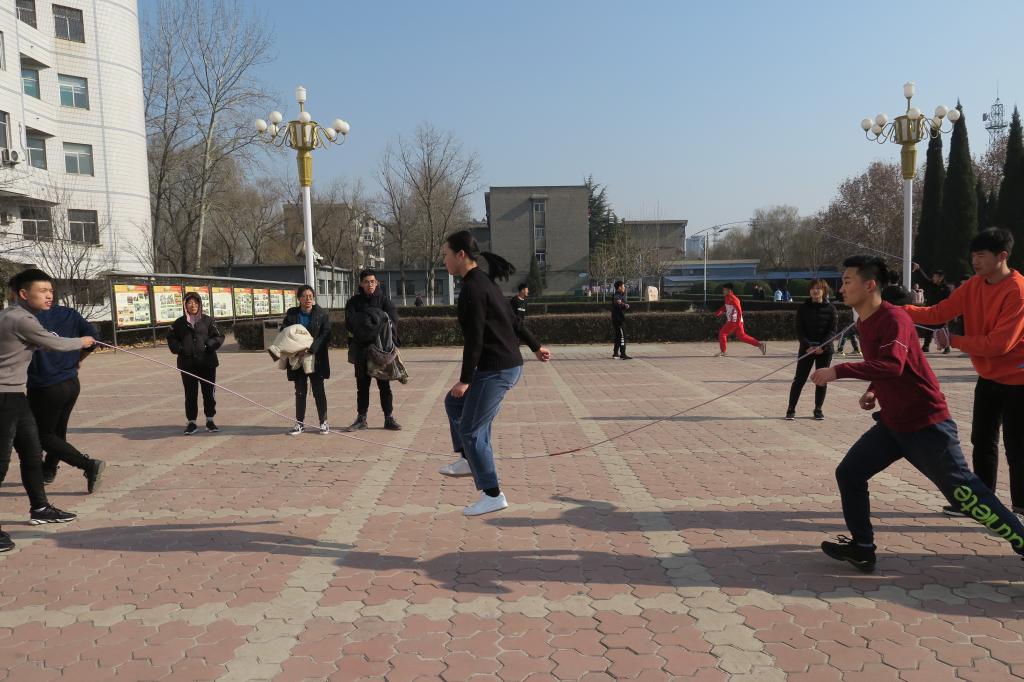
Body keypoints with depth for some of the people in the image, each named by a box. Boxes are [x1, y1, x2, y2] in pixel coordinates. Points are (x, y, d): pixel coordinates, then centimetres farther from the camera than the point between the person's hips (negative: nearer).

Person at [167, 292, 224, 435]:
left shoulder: (208, 320, 4)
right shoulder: (179, 323, 7)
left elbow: (219, 337, 4)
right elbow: (171, 338, 13)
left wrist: (209, 345, -12)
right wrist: (179, 348, -4)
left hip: (207, 362, -1)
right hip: (187, 364, 1)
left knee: (209, 392, 4)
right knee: (190, 394, 5)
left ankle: (210, 420, 18)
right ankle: (192, 422, 14)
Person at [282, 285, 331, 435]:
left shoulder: (322, 314, -2)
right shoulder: (291, 314, 5)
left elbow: (326, 334, -10)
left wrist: (312, 348, -23)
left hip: (316, 359, -2)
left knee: (319, 391, 3)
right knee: (300, 392, 9)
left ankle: (323, 422, 12)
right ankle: (300, 423, 18)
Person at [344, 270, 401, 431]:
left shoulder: (384, 299, 3)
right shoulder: (354, 301, 6)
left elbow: (393, 319, -11)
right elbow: (350, 322, -8)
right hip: (361, 348, 1)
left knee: (384, 384, 4)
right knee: (362, 385, 10)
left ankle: (389, 418, 10)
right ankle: (361, 418, 18)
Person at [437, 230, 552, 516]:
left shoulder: (472, 288, -17)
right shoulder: (483, 281, 12)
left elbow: (474, 339, -21)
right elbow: (512, 319, 20)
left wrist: (465, 380, -17)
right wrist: (535, 346, 29)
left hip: (496, 369, -10)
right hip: (508, 364, 10)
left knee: (471, 430, -1)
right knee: (454, 402, 23)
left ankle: (493, 495, 6)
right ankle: (468, 460, 27)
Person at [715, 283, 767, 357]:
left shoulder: (733, 299, -15)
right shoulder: (727, 298, 13)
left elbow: (739, 310, -20)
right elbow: (724, 307, 28)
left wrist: (738, 321, -25)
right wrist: (718, 312, 13)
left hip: (734, 321, -10)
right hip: (731, 321, 10)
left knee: (722, 333, -4)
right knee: (742, 336, 13)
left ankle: (722, 351, 2)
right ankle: (760, 344, 14)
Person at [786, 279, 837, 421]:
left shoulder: (831, 309, 0)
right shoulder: (803, 308, 1)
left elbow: (833, 331, -4)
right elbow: (799, 330, -3)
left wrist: (822, 346, -16)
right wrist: (808, 346, -16)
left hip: (825, 350, 1)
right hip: (806, 349, 0)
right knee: (799, 379, -2)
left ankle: (818, 409, 18)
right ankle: (791, 409, 4)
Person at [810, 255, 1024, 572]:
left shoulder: (893, 318, -21)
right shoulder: (865, 323, 7)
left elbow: (892, 365, -37)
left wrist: (838, 371, -38)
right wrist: (873, 391, 4)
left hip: (926, 424, -8)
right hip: (892, 424, 8)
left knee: (962, 491, 1)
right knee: (849, 473, 3)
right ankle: (862, 548, 13)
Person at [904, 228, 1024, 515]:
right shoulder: (973, 286, 0)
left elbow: (999, 343, -27)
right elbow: (938, 313, -4)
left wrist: (954, 340, -22)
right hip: (988, 378, 8)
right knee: (982, 441, 14)